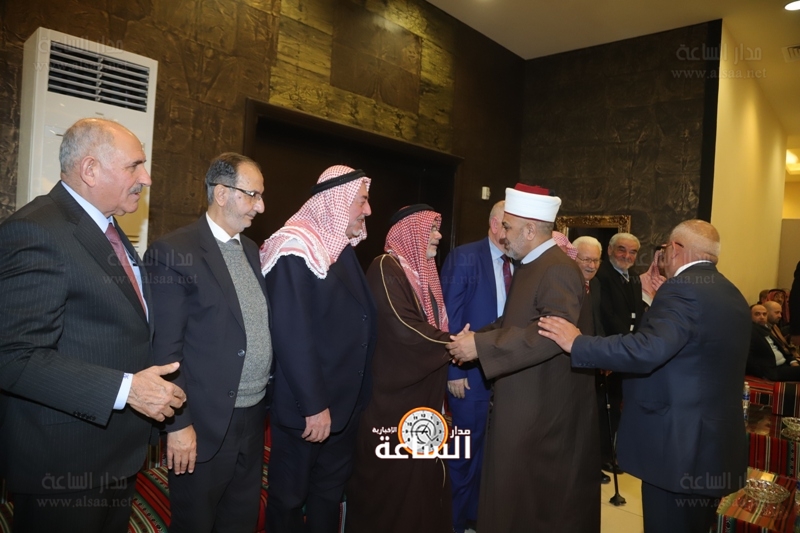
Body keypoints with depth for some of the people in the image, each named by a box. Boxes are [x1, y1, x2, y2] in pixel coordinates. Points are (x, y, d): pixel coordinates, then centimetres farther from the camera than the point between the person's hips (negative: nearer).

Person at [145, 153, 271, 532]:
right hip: (205, 423, -6)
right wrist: (178, 423, -14)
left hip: (253, 418, 6)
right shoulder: (173, 251, -13)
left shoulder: (251, 250, 9)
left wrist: (265, 392, 8)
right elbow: (166, 348, -14)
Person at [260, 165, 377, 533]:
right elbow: (290, 334, -24)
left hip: (344, 402, 8)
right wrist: (313, 404, -21)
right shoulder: (296, 248, -18)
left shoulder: (342, 248, 8)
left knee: (331, 490, 22)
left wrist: (358, 393, 8)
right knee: (290, 496, 14)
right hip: (306, 406, -8)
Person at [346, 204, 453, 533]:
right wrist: (451, 345, -12)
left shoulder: (422, 271, 13)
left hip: (424, 389, 8)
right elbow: (402, 328, -23)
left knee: (422, 471, 15)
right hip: (394, 394, -8)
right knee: (392, 475, 5)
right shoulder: (386, 268, -14)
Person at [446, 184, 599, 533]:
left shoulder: (559, 269, -19)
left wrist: (481, 346, -28)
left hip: (545, 408, -9)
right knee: (515, 488, 20)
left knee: (540, 496, 6)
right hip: (524, 401, 9)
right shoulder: (529, 266, 12)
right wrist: (475, 338, 1)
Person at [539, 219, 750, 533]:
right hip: (717, 444, 10)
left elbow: (647, 350, -34)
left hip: (677, 444, -9)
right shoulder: (731, 294, 11)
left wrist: (578, 343, -29)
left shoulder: (683, 289, -20)